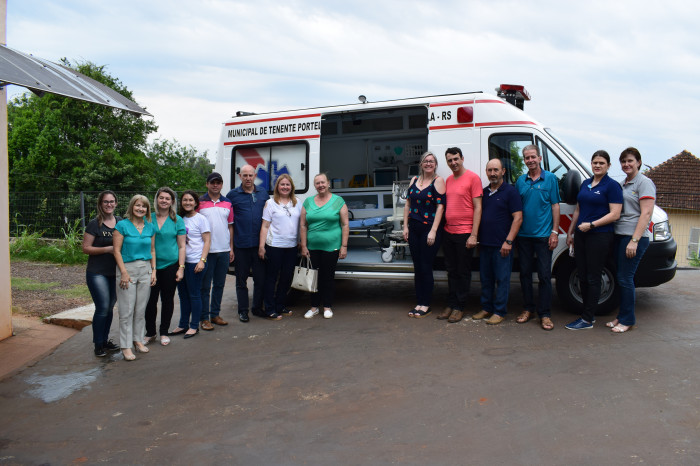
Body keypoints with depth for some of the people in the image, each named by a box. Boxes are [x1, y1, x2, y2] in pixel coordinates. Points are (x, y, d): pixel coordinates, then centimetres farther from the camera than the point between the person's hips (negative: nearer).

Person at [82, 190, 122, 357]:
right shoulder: (94, 224, -7)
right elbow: (86, 248, -9)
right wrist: (108, 249, -19)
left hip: (115, 273, 5)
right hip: (97, 273, -5)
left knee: (110, 308, 12)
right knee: (102, 308, -8)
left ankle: (105, 340, 26)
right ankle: (98, 345, 7)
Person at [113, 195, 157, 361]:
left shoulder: (150, 227, 9)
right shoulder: (122, 225, -4)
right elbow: (117, 251, -7)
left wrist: (153, 270, 8)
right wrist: (124, 272, -13)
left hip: (145, 269, 4)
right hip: (127, 268, -4)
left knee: (141, 309, 10)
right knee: (127, 310, -2)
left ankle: (138, 339, 23)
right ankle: (126, 346, 5)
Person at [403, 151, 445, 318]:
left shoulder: (438, 181, -5)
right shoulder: (414, 180, 11)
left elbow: (440, 206, -10)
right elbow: (408, 204, 13)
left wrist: (433, 231, -15)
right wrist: (405, 227, 6)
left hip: (429, 229, -5)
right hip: (414, 229, 5)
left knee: (426, 267, 0)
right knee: (417, 267, 9)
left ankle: (426, 304, 12)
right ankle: (419, 302, 20)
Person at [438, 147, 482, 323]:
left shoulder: (472, 177, -6)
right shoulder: (448, 180, 13)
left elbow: (477, 207, -10)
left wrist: (474, 235, -15)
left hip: (464, 233, -6)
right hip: (448, 232, 6)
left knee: (463, 272, 4)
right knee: (451, 270, 13)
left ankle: (459, 307, 14)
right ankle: (451, 304, 23)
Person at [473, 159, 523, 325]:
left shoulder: (510, 191, -4)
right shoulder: (484, 192, 14)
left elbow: (518, 218, -10)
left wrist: (508, 241, -16)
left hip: (501, 246, -6)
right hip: (484, 244, 6)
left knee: (502, 279, 1)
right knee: (485, 279, 13)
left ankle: (499, 312, 9)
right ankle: (486, 308, 23)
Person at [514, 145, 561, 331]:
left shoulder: (550, 178, 1)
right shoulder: (520, 181, 9)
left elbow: (555, 206, 0)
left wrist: (555, 232, -7)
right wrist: (514, 232, 6)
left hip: (543, 235, -3)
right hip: (523, 235, 3)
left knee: (544, 275, -1)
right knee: (525, 273, 9)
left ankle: (545, 314, 7)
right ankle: (528, 309, 22)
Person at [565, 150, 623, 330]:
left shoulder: (612, 186, -6)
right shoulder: (585, 184, 15)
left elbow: (615, 214, -12)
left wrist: (591, 224, -19)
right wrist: (570, 232, 18)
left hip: (600, 236, -7)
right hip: (580, 235, 7)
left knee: (592, 278, -2)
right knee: (582, 276, 10)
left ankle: (587, 319, 5)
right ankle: (589, 314, 22)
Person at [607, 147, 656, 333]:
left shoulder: (644, 183, -6)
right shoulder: (623, 184, 17)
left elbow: (646, 214, -14)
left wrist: (634, 240, -20)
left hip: (635, 237, -8)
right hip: (619, 235, 8)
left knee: (625, 278, -6)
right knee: (622, 277, 11)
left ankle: (628, 319, 5)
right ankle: (622, 316, 20)